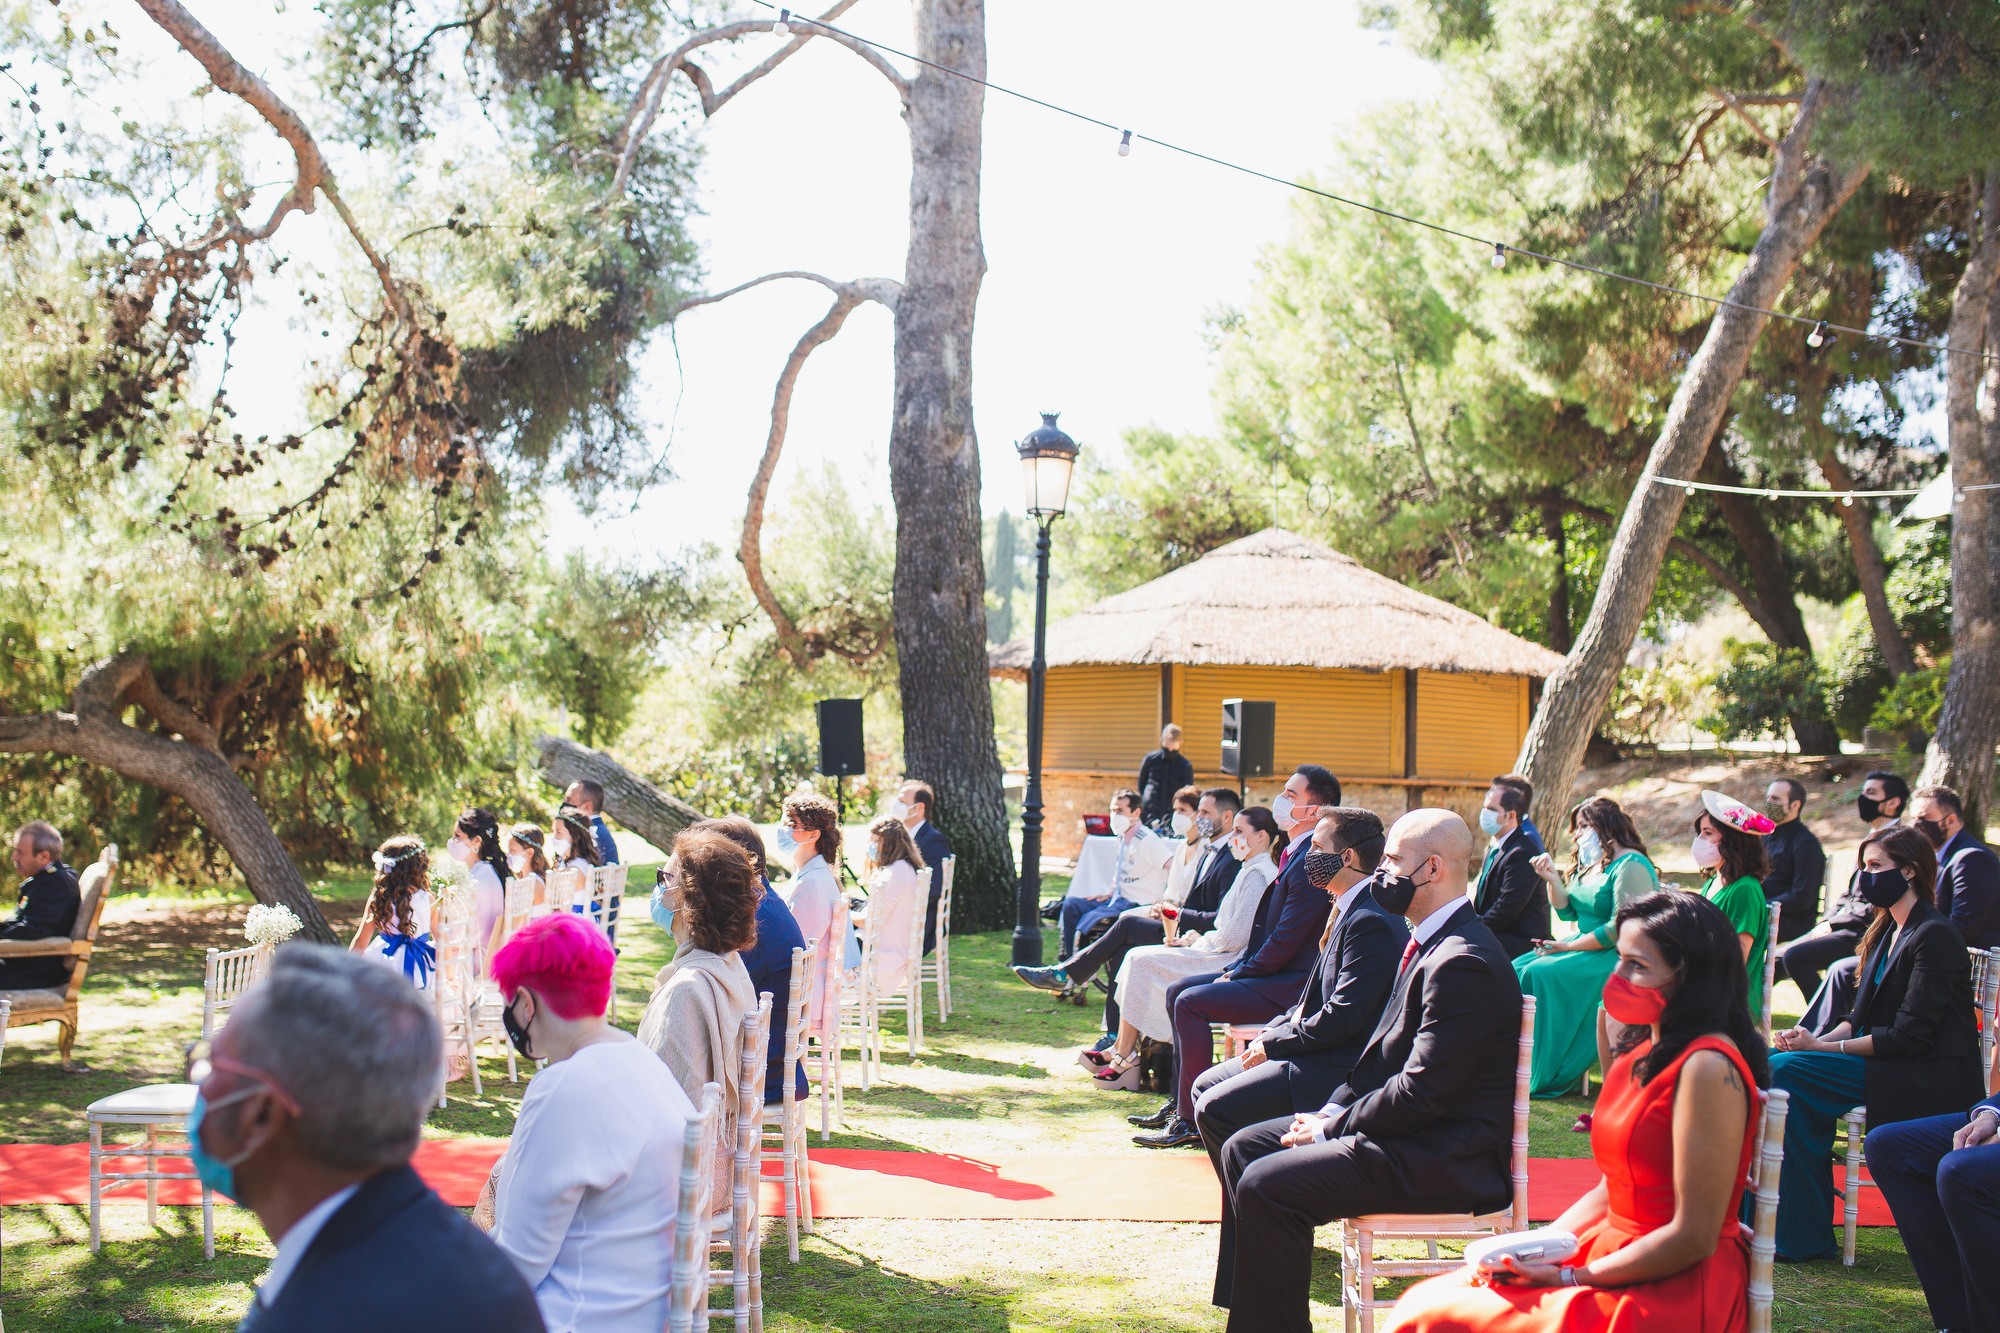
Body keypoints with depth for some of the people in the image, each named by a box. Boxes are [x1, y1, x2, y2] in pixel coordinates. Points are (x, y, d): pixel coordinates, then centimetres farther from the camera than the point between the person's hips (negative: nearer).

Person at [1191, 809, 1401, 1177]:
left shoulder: (1371, 922, -20)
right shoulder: (1349, 910, 14)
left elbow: (1342, 1018, -24)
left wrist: (1272, 1044, -14)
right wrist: (1271, 1032, 6)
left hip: (1336, 1071, -11)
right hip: (1315, 1052, 11)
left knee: (1215, 1109, -17)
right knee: (1205, 1086, 11)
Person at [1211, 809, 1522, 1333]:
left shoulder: (1464, 963, -21)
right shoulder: (1430, 942, 13)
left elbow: (1423, 1091, -24)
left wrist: (1334, 1128, -14)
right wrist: (1335, 1110, 4)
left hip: (1443, 1158, -11)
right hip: (1410, 1133, 11)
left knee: (1266, 1186, -23)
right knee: (1243, 1148, 9)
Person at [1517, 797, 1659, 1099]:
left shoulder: (1631, 865, -14)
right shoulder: (1589, 864, 16)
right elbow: (1567, 912, 16)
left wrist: (1567, 947, -18)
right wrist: (1553, 879, -1)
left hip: (1616, 957, -9)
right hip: (1586, 946, 9)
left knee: (1539, 974, -26)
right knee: (1516, 970, -9)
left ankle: (1543, 1075, -19)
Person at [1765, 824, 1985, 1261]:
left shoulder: (1935, 936, -13)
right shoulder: (1886, 932, 15)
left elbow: (1909, 1036, -20)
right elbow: (1861, 1017, 14)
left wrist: (1822, 1046, -18)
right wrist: (1821, 1039, -7)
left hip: (1929, 1079, -9)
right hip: (1889, 1061, 9)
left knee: (1788, 1070, -23)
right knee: (1779, 1063, -11)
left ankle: (1801, 1236, -17)